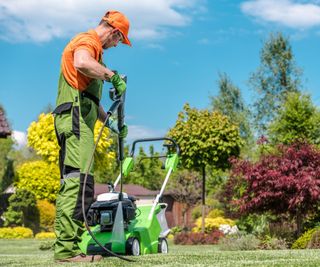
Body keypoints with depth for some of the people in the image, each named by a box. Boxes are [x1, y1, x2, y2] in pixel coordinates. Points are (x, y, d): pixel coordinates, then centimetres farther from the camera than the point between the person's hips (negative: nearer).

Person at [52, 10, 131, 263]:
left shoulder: (91, 46, 30)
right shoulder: (87, 41, -2)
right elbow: (81, 63, -29)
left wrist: (110, 121, 27)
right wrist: (113, 75, -18)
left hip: (77, 120, 11)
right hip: (76, 118, -11)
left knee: (71, 184, 8)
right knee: (79, 182, -18)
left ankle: (65, 245, 9)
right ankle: (68, 248, -22)